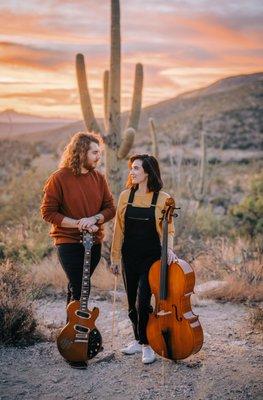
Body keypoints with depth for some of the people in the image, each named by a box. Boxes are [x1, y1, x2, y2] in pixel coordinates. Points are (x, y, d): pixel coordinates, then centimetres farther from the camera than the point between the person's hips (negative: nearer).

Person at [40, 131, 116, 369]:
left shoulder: (98, 178, 6)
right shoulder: (59, 179, -10)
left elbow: (110, 207, 7)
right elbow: (48, 212, -9)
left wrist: (94, 219, -13)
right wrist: (77, 223, -17)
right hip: (68, 243, -5)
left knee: (79, 289, 16)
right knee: (78, 291, -7)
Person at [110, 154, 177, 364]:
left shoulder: (162, 199, -6)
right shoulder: (126, 195, 3)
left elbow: (168, 230, -2)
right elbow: (119, 229, 7)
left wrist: (169, 248, -21)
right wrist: (115, 257, 7)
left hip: (151, 257, -4)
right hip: (130, 256, 4)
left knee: (142, 303, -11)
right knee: (132, 302, 12)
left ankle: (147, 344, 8)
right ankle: (139, 340, 31)